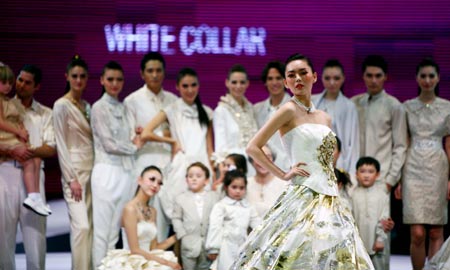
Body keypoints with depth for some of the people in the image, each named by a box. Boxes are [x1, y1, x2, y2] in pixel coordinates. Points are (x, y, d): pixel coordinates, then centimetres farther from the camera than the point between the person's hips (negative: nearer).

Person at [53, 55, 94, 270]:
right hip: (74, 170, -7)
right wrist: (72, 178, -15)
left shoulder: (87, 106, 14)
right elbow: (61, 145, -10)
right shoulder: (61, 105, -6)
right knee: (81, 225, -14)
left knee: (90, 225, 5)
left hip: (92, 169, 7)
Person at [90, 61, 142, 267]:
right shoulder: (99, 107, -4)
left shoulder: (123, 108, 16)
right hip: (107, 171, -6)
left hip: (125, 171, 6)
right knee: (103, 229, -3)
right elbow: (109, 144, -9)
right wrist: (134, 147, 3)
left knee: (116, 228, 7)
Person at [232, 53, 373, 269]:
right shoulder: (289, 110, -4)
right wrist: (283, 175, -10)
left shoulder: (324, 118, 15)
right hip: (303, 198, -7)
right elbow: (253, 148, -10)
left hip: (329, 200, 7)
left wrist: (334, 190, 13)